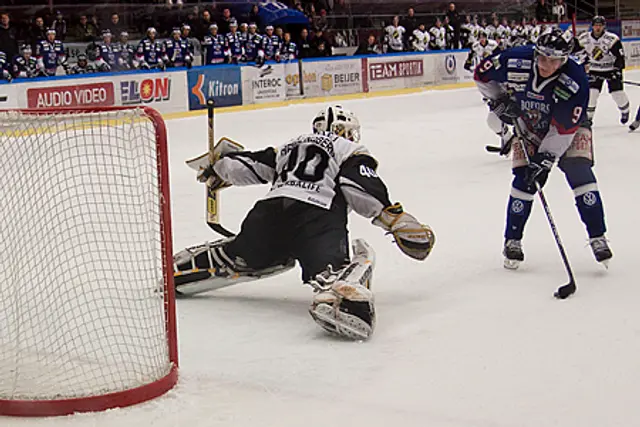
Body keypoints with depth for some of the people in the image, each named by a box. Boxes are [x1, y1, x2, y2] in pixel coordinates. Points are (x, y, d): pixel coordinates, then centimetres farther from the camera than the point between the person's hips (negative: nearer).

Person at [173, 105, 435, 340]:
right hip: (318, 215, -6)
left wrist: (219, 170, 56)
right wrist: (394, 217, -4)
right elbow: (360, 187, -1)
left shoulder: (290, 147, 34)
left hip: (268, 210, 6)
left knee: (240, 256, 29)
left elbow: (249, 165, 38)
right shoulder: (351, 151, 18)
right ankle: (339, 295, -60)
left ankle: (177, 267, 31)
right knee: (330, 263, -27)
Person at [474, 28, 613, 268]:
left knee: (579, 174, -16)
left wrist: (545, 158, -30)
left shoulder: (575, 80, -33)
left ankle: (597, 237, -5)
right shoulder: (516, 61, -28)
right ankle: (512, 240, 7)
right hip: (528, 127, 1)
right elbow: (482, 74, -9)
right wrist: (499, 100, -17)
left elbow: (564, 129, -29)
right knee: (524, 179, -9)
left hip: (568, 126, -1)